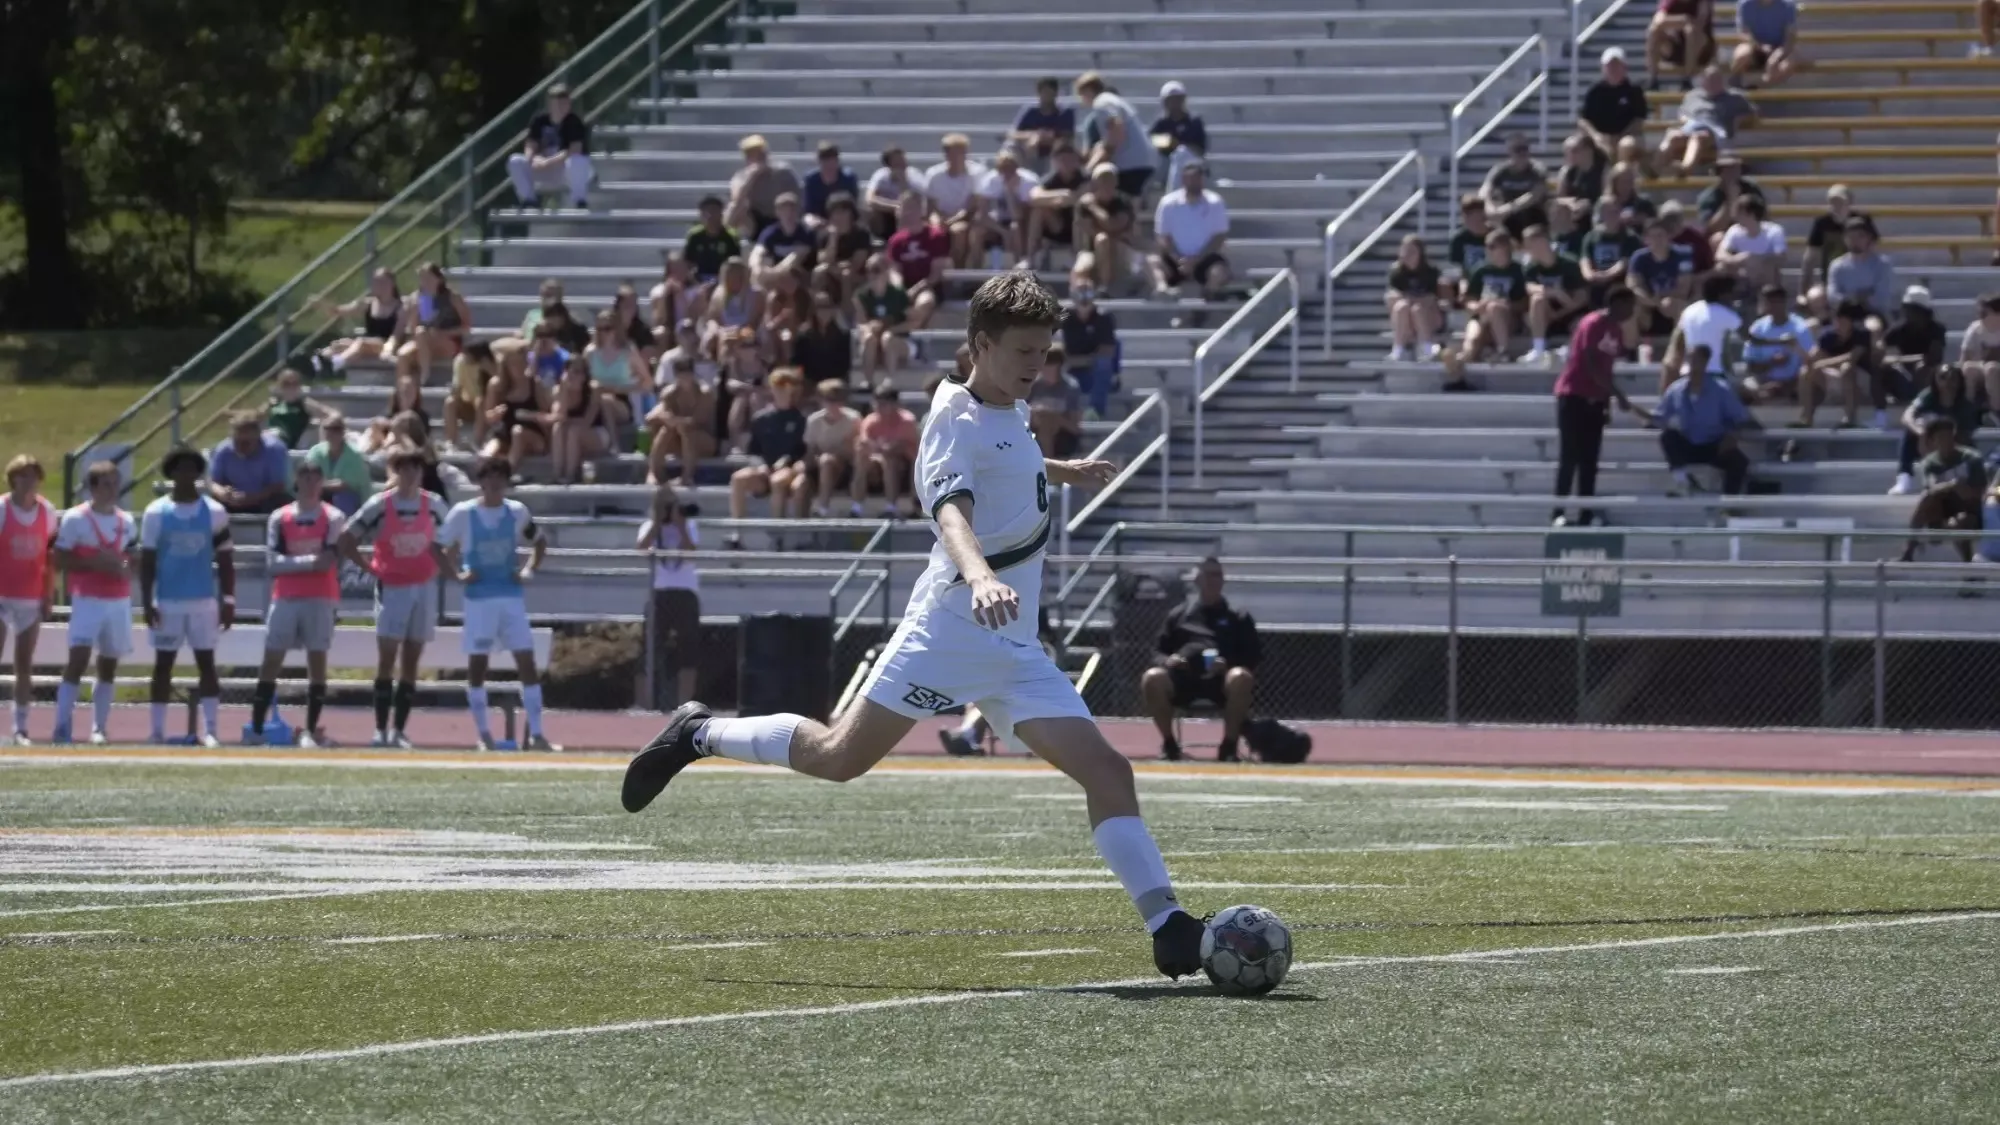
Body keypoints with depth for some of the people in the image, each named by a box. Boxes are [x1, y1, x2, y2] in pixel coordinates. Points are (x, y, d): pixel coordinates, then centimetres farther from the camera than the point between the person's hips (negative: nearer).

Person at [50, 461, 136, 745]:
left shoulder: (126, 521, 10)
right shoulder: (75, 519, -6)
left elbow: (134, 560, 18)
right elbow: (60, 560, -7)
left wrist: (125, 568, -6)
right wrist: (93, 563, -18)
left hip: (119, 601, 5)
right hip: (87, 599, -5)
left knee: (109, 665, 8)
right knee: (78, 658, -16)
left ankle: (98, 729, 15)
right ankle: (61, 727, -17)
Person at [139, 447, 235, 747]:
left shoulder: (214, 512, 2)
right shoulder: (156, 513, -1)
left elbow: (225, 559, 4)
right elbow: (147, 561, 0)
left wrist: (228, 600, -2)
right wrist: (146, 603, -6)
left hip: (204, 600, 1)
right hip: (167, 601, -1)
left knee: (206, 663, 0)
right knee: (163, 663, 3)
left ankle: (211, 731, 0)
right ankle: (158, 732, 7)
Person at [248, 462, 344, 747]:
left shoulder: (333, 518, 1)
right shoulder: (279, 518, 5)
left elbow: (330, 560, -8)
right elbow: (274, 563, -4)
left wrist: (295, 563, -14)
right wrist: (310, 561, -14)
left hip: (321, 598, -1)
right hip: (285, 597, 1)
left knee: (317, 661, -4)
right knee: (271, 661, 0)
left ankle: (311, 731, -1)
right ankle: (256, 729, 2)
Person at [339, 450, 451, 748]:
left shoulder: (433, 505, 2)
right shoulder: (379, 505, -6)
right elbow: (346, 540, -2)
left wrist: (447, 567, 2)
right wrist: (369, 567, -6)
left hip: (424, 587, 3)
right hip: (391, 587, -3)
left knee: (411, 662, 4)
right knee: (386, 659, -6)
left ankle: (399, 730, 7)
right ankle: (380, 729, -5)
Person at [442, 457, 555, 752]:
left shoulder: (517, 512, 4)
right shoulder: (463, 513, -3)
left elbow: (540, 542, 19)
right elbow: (445, 548, 7)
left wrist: (530, 569, 4)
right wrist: (458, 572, -9)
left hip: (511, 596, 2)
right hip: (479, 598, -2)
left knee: (527, 662, -3)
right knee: (477, 664, 0)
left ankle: (536, 734, 0)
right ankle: (484, 735, 9)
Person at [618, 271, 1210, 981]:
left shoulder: (1009, 413, 16)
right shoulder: (959, 423, -12)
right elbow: (952, 512, -33)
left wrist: (1057, 472, 52)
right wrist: (980, 577, -52)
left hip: (1015, 649, 8)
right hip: (953, 623, -8)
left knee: (1107, 772, -5)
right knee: (841, 756, -4)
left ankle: (1169, 930, -10)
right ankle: (700, 735, 19)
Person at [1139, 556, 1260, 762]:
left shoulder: (1238, 618, 19)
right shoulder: (1178, 616, 23)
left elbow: (1250, 660, 11)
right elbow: (1159, 652, 21)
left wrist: (1227, 665, -11)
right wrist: (1167, 660, -5)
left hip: (1221, 677, -1)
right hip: (1183, 676, 1)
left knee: (1241, 678, -38)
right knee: (1152, 678, -33)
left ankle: (1229, 745, -24)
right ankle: (1169, 743, -16)